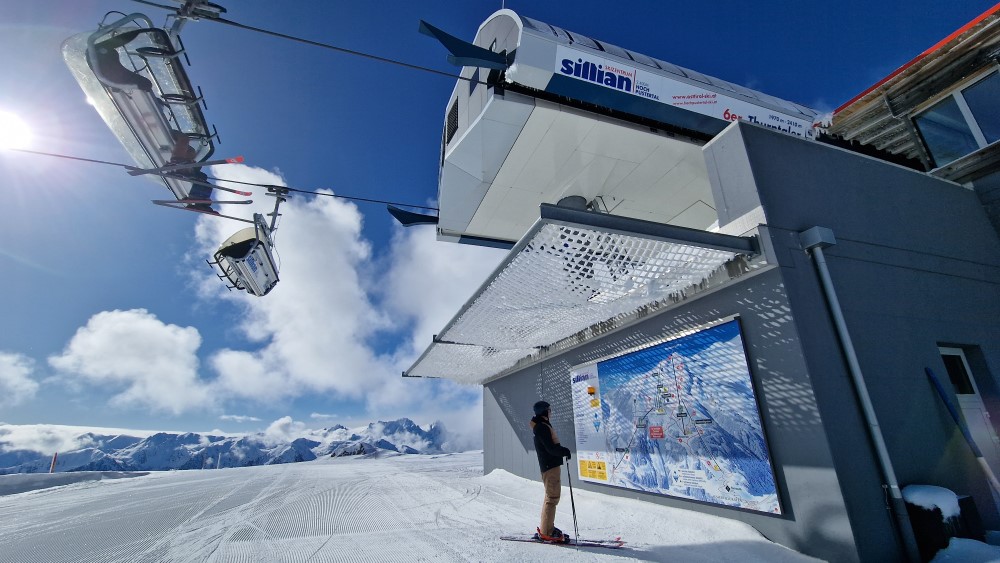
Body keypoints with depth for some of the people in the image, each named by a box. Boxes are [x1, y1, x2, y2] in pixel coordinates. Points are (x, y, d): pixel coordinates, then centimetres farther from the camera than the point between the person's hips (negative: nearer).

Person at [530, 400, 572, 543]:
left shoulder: (543, 425, 16)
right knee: (552, 497, -7)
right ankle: (546, 532, -1)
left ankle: (546, 528, 27)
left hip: (551, 464, 11)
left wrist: (562, 449, 4)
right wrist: (565, 451, -9)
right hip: (550, 465, -11)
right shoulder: (542, 427, -17)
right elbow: (551, 448, -21)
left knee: (551, 496, 18)